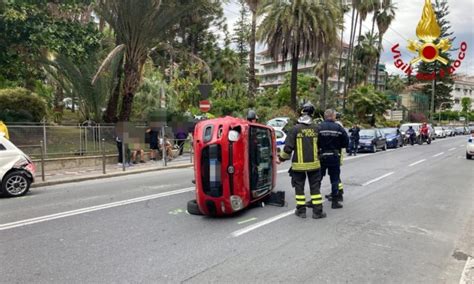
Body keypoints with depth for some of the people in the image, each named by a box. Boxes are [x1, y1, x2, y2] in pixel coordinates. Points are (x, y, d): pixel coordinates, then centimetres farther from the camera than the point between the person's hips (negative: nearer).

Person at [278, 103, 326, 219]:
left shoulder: (295, 129, -10)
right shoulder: (316, 128, -2)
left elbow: (288, 148, -11)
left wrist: (281, 158, 4)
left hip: (299, 165, -2)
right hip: (314, 163, 2)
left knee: (299, 187, 10)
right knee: (315, 187, 10)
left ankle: (301, 211, 15)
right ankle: (317, 211, 13)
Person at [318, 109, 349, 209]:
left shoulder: (319, 127, -9)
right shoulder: (339, 128, -5)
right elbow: (346, 141, -3)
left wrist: (319, 148, 5)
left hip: (322, 156, 0)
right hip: (335, 156, 1)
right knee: (335, 179, 10)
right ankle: (335, 201, 13)